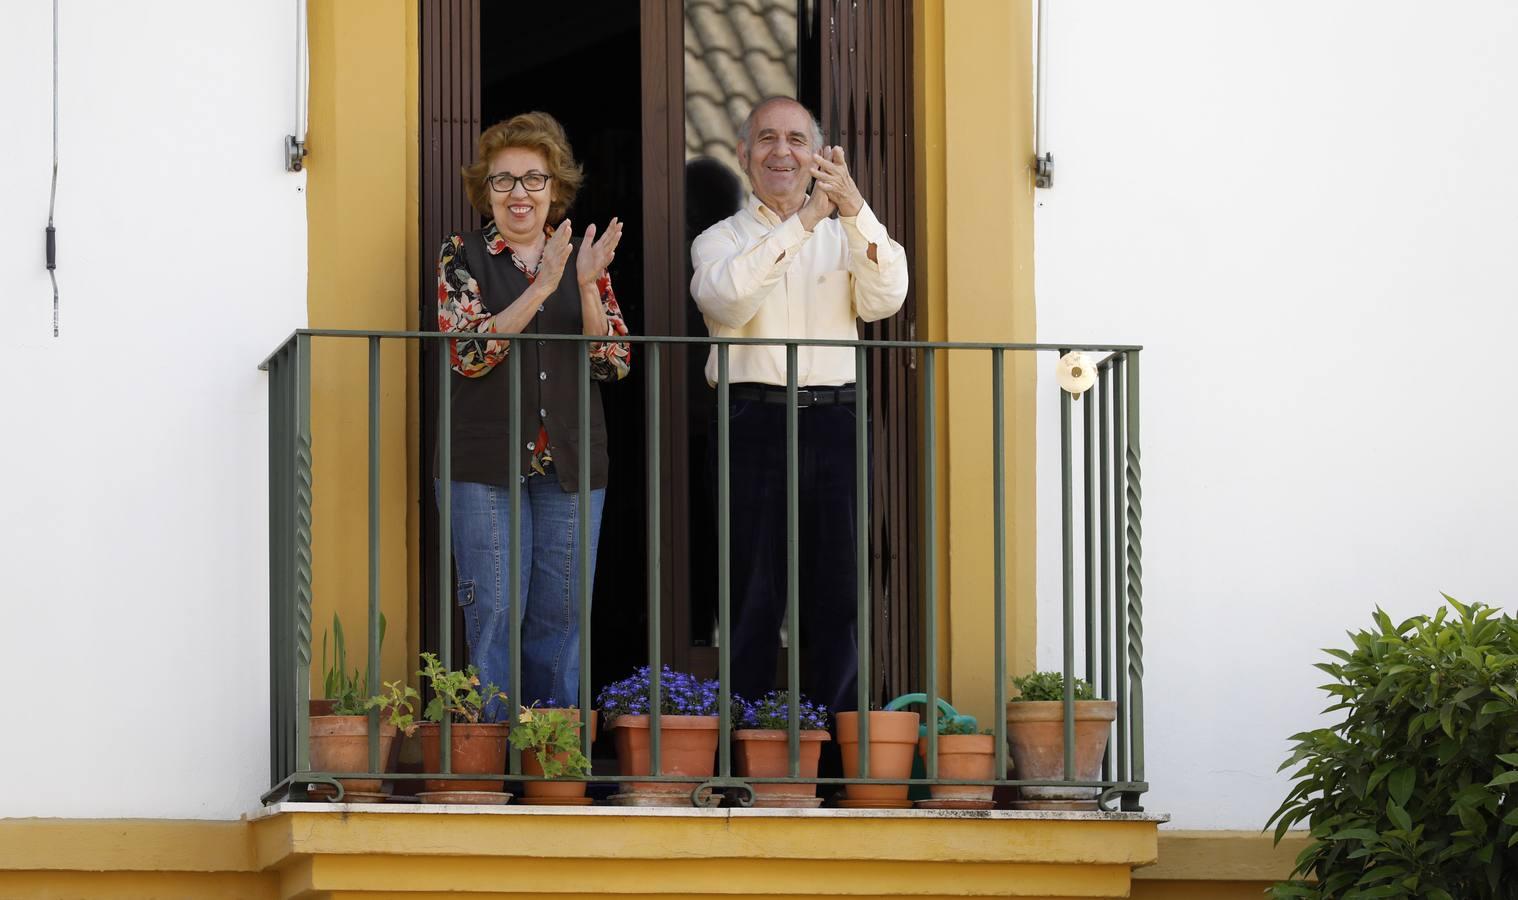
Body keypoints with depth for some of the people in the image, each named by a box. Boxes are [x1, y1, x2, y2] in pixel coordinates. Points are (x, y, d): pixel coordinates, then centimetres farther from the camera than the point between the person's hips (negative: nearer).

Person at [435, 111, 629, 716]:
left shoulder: (584, 260, 12)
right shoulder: (462, 257, 4)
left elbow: (614, 362, 4)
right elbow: (468, 353, -11)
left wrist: (587, 287, -11)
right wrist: (541, 287, -18)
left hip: (570, 462, 3)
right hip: (486, 461, -3)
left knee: (562, 614, 3)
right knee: (494, 611, -5)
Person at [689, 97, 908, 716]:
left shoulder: (843, 238, 16)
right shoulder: (720, 240, 11)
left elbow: (884, 299, -4)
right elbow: (725, 298, -12)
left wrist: (856, 211, -18)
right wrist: (800, 224, -17)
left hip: (834, 417, 2)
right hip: (754, 420, -2)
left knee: (836, 595, 2)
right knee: (752, 596, -3)